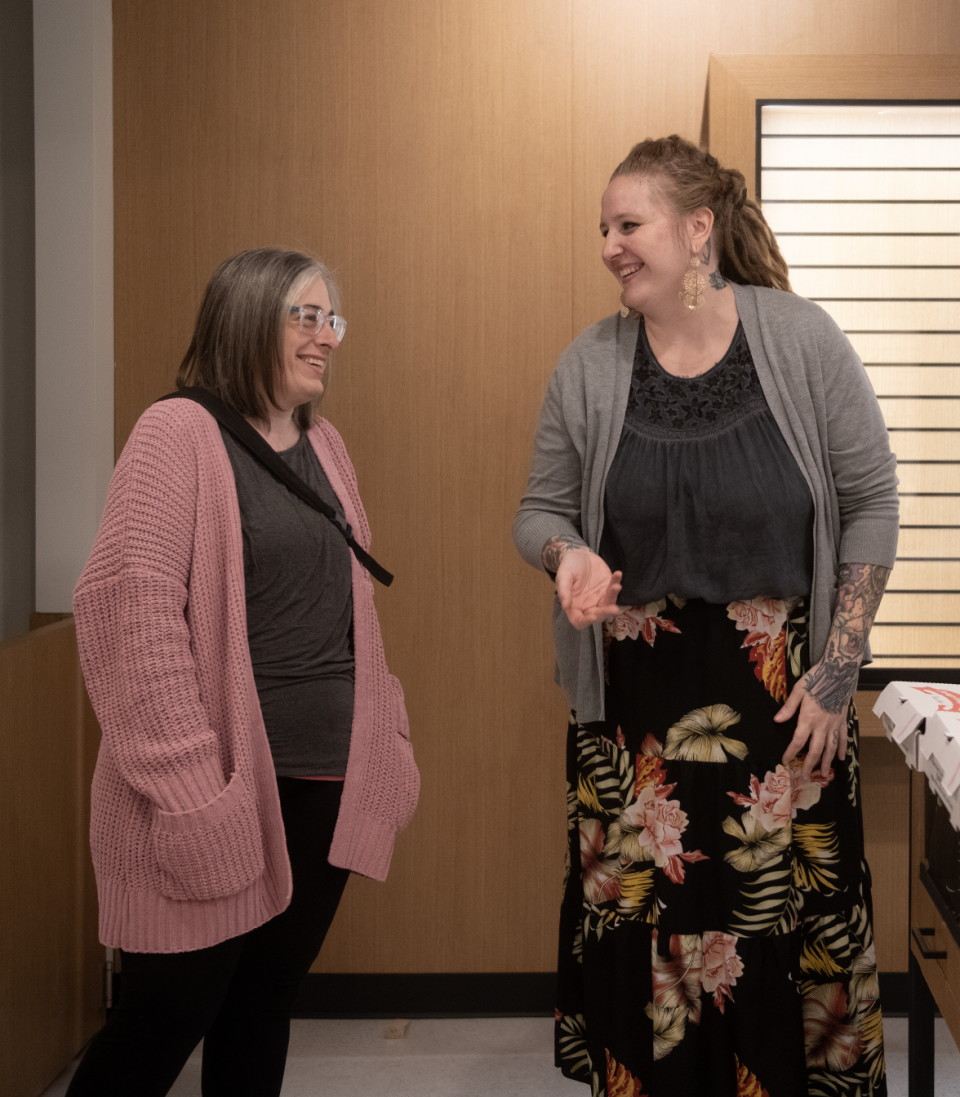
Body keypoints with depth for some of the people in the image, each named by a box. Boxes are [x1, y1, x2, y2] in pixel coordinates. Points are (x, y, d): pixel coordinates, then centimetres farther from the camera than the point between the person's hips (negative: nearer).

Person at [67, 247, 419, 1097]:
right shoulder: (180, 433, -9)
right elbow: (129, 609, -16)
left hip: (328, 786, 6)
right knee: (170, 1017, 2)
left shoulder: (323, 445, 13)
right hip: (223, 788, -6)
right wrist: (186, 786, -20)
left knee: (267, 1004, 13)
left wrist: (386, 740, 15)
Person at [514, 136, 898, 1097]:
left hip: (782, 698, -1)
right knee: (639, 928, 5)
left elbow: (870, 504, 0)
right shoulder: (588, 368, 0)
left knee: (789, 925, 4)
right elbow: (540, 510, 11)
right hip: (636, 702, 2)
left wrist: (838, 672, -4)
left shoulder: (801, 342, -5)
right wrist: (569, 554, -14)